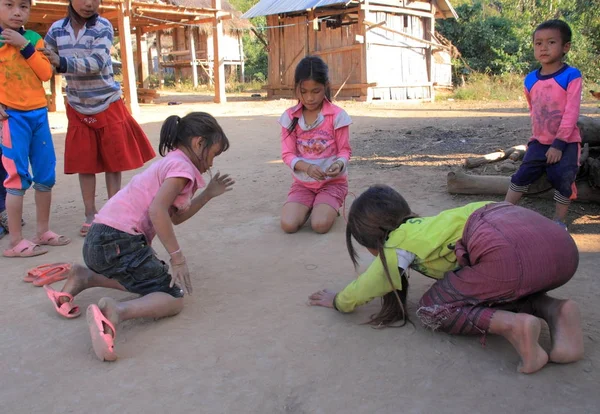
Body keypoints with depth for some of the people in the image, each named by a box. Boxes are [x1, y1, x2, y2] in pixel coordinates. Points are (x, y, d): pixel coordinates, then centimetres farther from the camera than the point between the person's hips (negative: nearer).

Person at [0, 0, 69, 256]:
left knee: (46, 175, 8)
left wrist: (25, 46, -9)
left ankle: (42, 231, 21)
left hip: (38, 112, 5)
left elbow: (46, 73, 0)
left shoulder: (34, 39, 10)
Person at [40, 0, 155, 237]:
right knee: (84, 163, 4)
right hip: (78, 108, 3)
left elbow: (96, 63, -24)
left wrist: (62, 62, -33)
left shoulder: (103, 27, -12)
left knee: (113, 160, 3)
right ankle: (90, 215, 15)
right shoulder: (57, 29, -1)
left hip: (108, 105, -2)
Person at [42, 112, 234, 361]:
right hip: (118, 242, -10)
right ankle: (116, 312, -31)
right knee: (173, 298, -6)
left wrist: (208, 194, 23)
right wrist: (178, 257, -17)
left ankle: (84, 278, 19)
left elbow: (174, 216, 27)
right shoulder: (181, 165, -8)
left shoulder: (171, 164, 23)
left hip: (104, 239, 10)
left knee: (153, 280, 29)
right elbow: (157, 211, -23)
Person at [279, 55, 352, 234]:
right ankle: (310, 206, 14)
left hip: (332, 182, -2)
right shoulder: (290, 117, -4)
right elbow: (287, 154, -7)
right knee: (288, 225, -19)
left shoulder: (337, 115, -11)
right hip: (303, 183, 2)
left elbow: (344, 150, -6)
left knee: (320, 225, -25)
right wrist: (307, 167, -26)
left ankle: (330, 207, 11)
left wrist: (339, 164, -30)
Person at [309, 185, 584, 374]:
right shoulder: (423, 226, 31)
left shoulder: (396, 247, 12)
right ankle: (554, 310, 6)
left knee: (431, 310, 12)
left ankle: (512, 325, -11)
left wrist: (337, 300, 46)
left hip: (510, 255, -8)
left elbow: (362, 290, 26)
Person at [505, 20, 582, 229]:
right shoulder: (530, 80, 1)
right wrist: (537, 136, 15)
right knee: (521, 176, 2)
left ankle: (559, 221, 9)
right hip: (539, 142, 4)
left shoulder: (571, 76, -14)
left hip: (566, 142, -4)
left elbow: (571, 113, -16)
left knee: (563, 180, -7)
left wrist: (559, 144, -18)